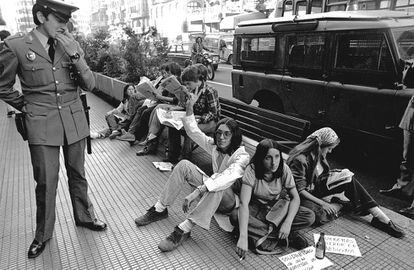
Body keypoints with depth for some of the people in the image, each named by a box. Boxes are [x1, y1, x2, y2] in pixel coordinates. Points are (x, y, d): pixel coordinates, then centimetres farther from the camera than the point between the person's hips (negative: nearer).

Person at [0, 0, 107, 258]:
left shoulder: (71, 44, 2)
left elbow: (90, 84, -3)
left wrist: (75, 56, -14)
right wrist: (26, 105, 5)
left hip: (75, 120, 2)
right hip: (42, 124, -2)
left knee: (77, 174, 15)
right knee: (45, 181, 5)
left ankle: (84, 216, 35)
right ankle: (43, 234, 26)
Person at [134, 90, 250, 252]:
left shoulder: (242, 156, -22)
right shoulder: (215, 146, -1)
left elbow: (227, 178, -39)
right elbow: (193, 131, 1)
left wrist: (196, 192, -47)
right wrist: (189, 107, -11)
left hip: (229, 200, -6)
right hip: (211, 193, 6)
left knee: (219, 186, -42)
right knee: (184, 165, -12)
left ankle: (184, 230, -39)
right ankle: (159, 210, -8)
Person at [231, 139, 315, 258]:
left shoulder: (283, 169, -17)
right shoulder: (252, 170, -26)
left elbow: (295, 197, -13)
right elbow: (244, 203, -34)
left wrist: (288, 222, -30)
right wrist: (243, 237, -45)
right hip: (257, 208, -1)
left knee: (310, 216, -20)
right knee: (235, 215, -33)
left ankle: (260, 231, -21)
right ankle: (290, 236, -25)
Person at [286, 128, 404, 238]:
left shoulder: (319, 155, -1)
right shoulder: (299, 160, -28)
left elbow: (325, 175, 12)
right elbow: (300, 190, -25)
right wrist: (322, 203, -26)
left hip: (318, 186, 8)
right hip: (304, 195, -8)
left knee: (349, 179, -10)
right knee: (323, 215, -34)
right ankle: (345, 205, -2)